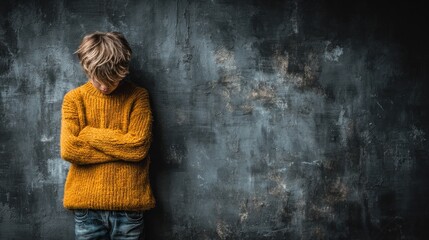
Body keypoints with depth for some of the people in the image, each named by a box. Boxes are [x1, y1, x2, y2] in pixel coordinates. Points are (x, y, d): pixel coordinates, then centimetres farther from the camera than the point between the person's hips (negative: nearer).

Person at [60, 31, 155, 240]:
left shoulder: (138, 96, 0)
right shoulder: (74, 98, 2)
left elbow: (139, 146, -13)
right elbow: (69, 150, -11)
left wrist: (90, 133, -8)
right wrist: (122, 147, -10)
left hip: (129, 204, -1)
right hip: (86, 204, 1)